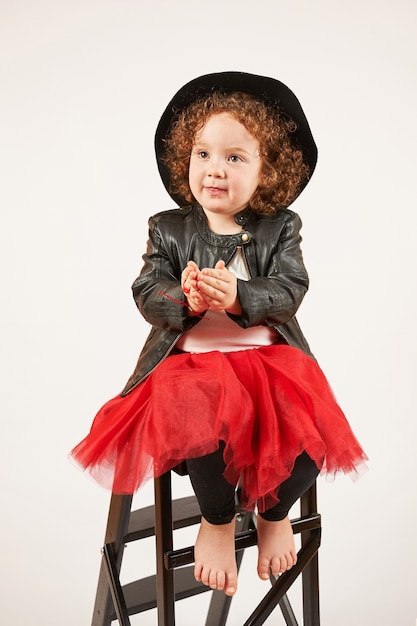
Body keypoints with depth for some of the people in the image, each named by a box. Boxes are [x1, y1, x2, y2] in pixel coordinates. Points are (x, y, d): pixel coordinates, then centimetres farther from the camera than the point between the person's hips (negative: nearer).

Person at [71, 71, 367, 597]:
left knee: (314, 430, -24)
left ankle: (274, 512, 12)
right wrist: (184, 299, -25)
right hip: (193, 360, -1)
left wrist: (237, 296, -27)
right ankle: (217, 518, 1)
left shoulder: (281, 229, 7)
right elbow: (147, 293, -1)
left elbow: (289, 291, -6)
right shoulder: (167, 229, 8)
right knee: (207, 423, -33)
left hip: (270, 356, 1)